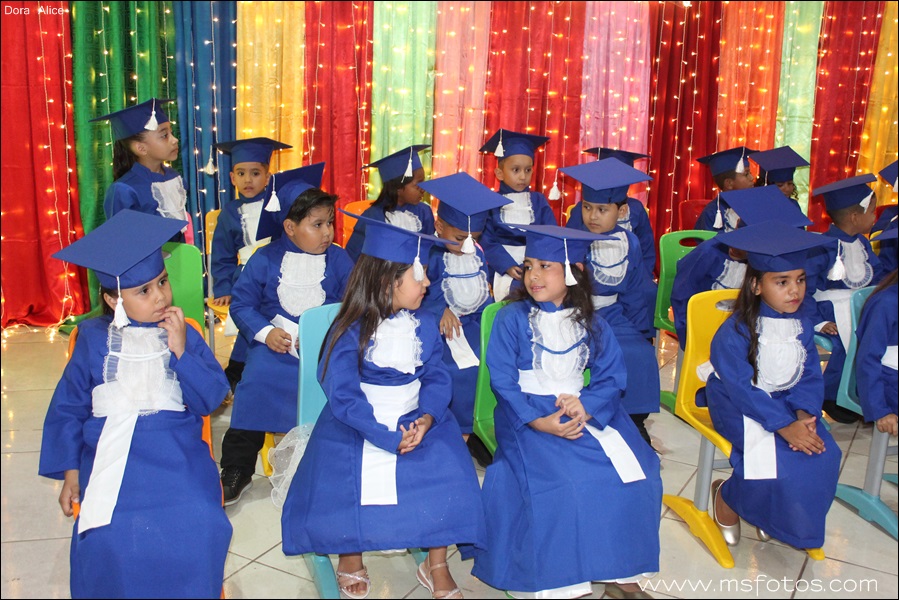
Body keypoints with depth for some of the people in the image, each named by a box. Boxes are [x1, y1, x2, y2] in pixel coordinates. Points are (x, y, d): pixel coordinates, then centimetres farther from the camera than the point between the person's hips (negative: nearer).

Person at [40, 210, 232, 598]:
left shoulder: (184, 335, 4)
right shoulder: (94, 339, 3)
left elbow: (212, 399, -3)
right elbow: (67, 407, 9)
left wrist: (182, 352, -14)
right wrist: (70, 472, 6)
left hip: (178, 457, 0)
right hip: (112, 458, 0)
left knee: (198, 531, -21)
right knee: (110, 541, -22)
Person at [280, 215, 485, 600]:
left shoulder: (426, 325, 2)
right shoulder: (350, 332, -12)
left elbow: (437, 378, -1)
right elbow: (343, 396, -18)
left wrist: (427, 418, -22)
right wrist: (389, 438, -26)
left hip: (415, 419, 3)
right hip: (357, 424, -3)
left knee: (449, 470, -20)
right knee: (338, 478, -26)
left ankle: (437, 566, 2)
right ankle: (350, 556, 5)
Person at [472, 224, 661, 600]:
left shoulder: (592, 324, 7)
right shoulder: (512, 319, -3)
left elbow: (611, 376, 3)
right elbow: (502, 380, -7)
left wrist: (586, 405, -18)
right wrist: (538, 421, -20)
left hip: (587, 410, 4)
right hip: (528, 415, -3)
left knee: (634, 470, -13)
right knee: (557, 479, -28)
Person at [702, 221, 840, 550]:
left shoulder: (803, 326, -1)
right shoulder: (735, 332, -21)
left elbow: (810, 377, 0)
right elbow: (741, 388, -22)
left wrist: (804, 415, -19)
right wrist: (785, 426, -28)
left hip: (786, 402, 6)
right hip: (737, 405, -6)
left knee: (825, 456, -17)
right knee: (777, 462, -27)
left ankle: (772, 512, 9)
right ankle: (728, 498, 5)